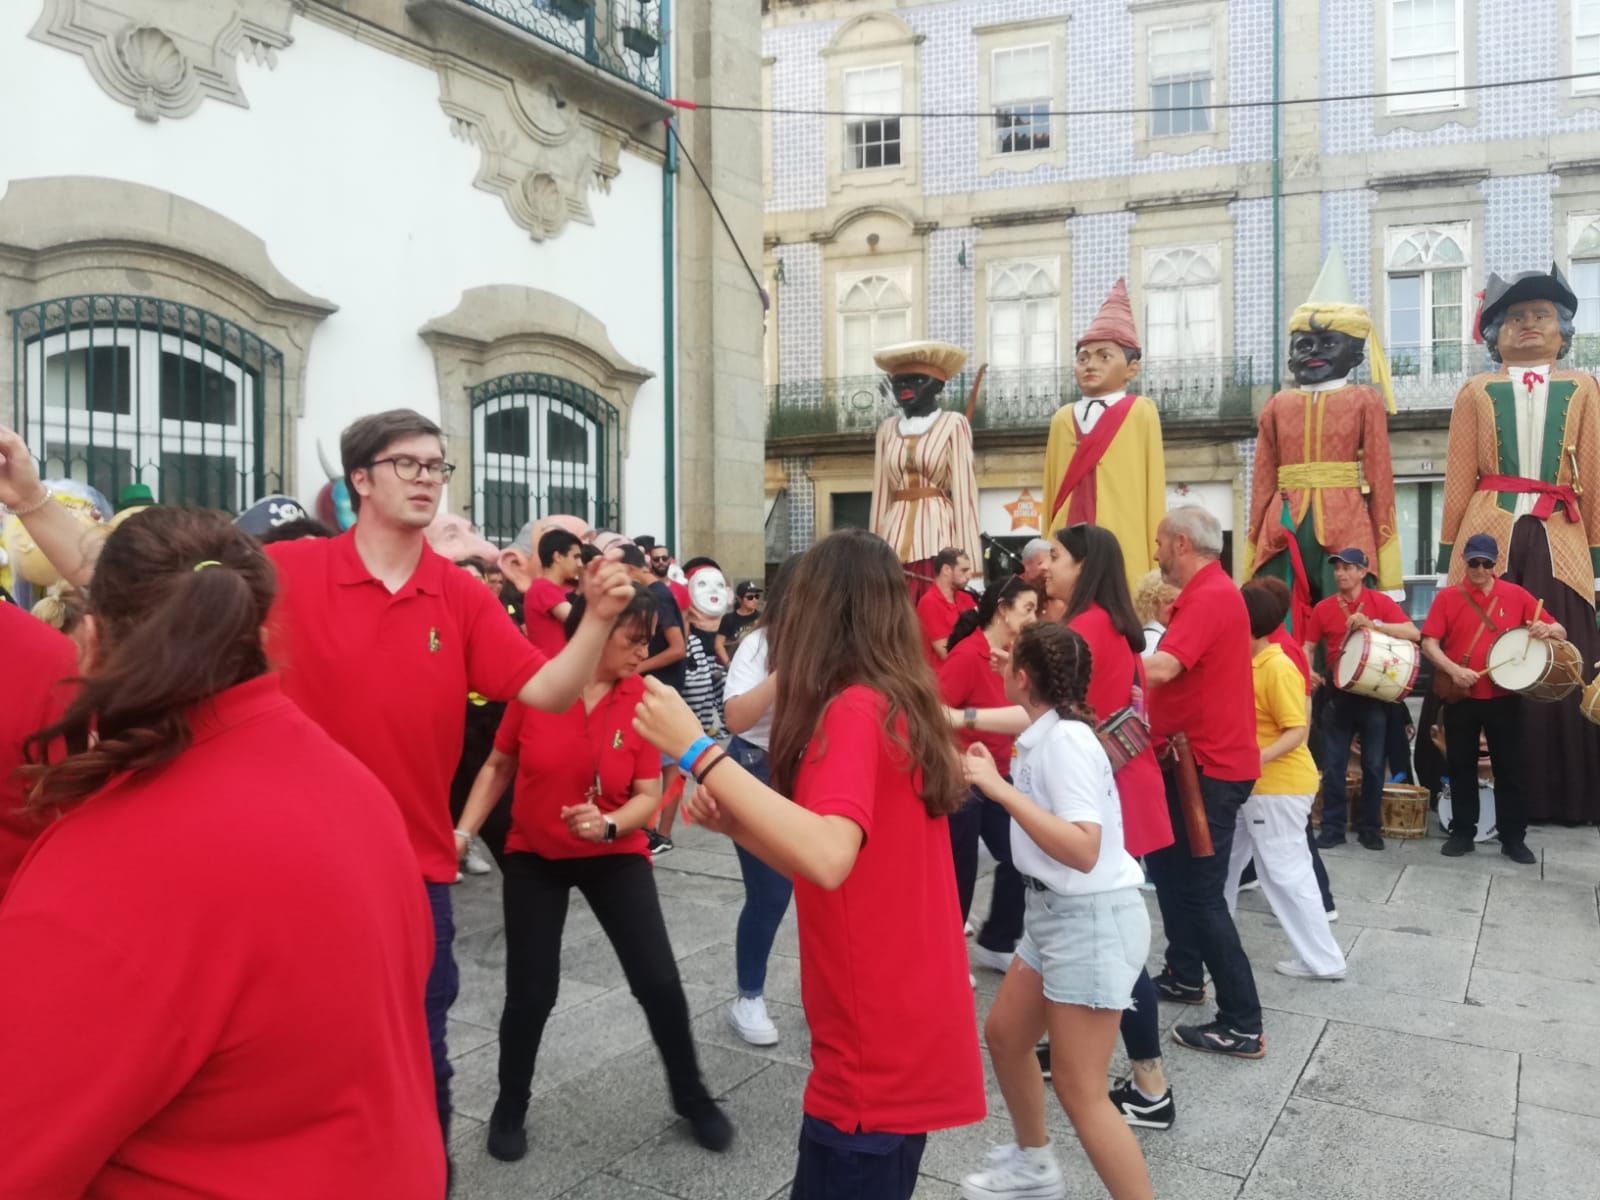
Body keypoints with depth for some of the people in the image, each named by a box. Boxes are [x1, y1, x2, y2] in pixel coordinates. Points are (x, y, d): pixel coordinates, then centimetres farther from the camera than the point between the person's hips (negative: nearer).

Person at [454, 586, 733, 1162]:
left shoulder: (645, 700, -14)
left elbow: (648, 795, -10)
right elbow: (499, 766, 0)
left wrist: (607, 825, -29)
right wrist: (462, 831, -7)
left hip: (616, 857, 0)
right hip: (534, 857, 0)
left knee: (659, 983, -3)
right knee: (530, 994, 3)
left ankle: (691, 1096, 23)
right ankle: (510, 1108, 31)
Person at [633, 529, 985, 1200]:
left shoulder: (854, 708, -19)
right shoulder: (893, 704, 9)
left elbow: (830, 858, -35)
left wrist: (697, 752, -32)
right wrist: (732, 820, 0)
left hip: (878, 1049, -9)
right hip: (903, 1033, 9)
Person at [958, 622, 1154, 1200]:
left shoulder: (1067, 739, -21)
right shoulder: (1045, 735, 4)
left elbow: (1083, 850, -30)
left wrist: (1002, 789, -31)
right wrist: (993, 778, 9)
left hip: (1094, 919, -9)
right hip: (1056, 912, 10)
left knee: (1079, 1089, -2)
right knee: (1004, 1035, 20)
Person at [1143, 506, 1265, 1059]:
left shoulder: (1210, 597, -21)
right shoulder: (1206, 593, 15)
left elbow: (1161, 668, -34)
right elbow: (1175, 670, 13)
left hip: (1208, 766, -11)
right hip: (1196, 758, 11)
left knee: (1200, 890, -6)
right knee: (1167, 865, 21)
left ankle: (1243, 1025, 2)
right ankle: (1184, 975, 35)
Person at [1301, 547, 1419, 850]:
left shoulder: (1380, 602, -5)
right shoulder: (1323, 608, 3)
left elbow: (1413, 634, -16)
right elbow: (1309, 646, 9)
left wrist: (1372, 623, -27)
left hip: (1375, 694, -2)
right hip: (1337, 694, 2)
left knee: (1374, 765, 6)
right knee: (1333, 765, 2)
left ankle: (1370, 827, 18)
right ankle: (1333, 827, 11)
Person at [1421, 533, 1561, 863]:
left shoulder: (1516, 595, 2)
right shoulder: (1447, 597, -1)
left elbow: (1560, 632, 4)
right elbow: (1428, 643, -6)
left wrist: (1547, 630, -20)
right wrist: (1453, 670, -22)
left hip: (1504, 698, 0)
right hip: (1460, 697, 0)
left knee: (1510, 769, 6)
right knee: (1461, 767, 9)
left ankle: (1513, 838, 17)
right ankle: (1462, 833, 20)